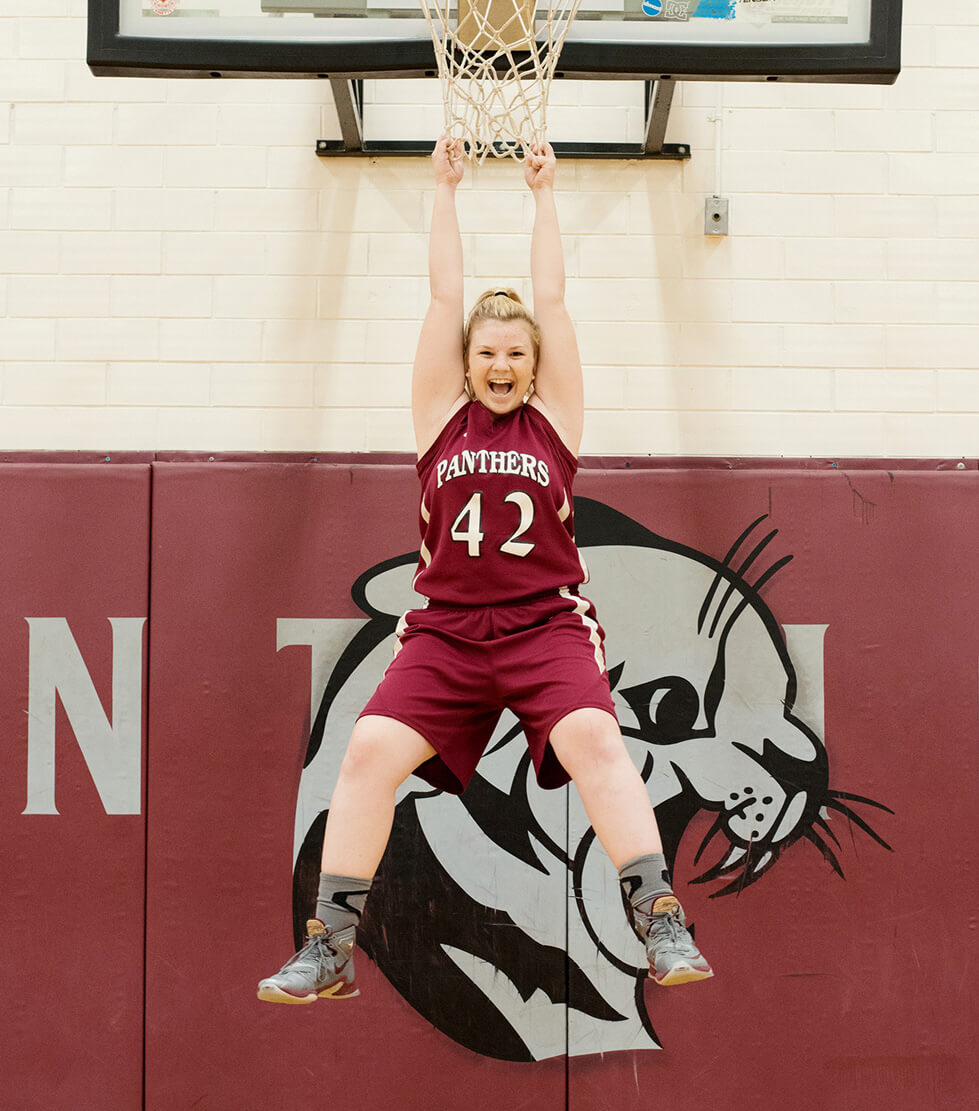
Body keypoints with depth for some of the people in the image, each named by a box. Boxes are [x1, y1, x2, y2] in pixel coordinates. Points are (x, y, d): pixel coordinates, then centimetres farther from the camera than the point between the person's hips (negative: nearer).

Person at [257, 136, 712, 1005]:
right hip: (446, 629, 1)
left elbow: (552, 297, 12)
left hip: (547, 624, -1)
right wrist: (445, 188, 16)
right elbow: (445, 294, 12)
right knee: (373, 749, -17)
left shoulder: (554, 417, 11)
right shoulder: (443, 415, 12)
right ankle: (328, 952, -10)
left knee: (595, 740, -25)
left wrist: (544, 193, 18)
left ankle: (665, 930, -22)